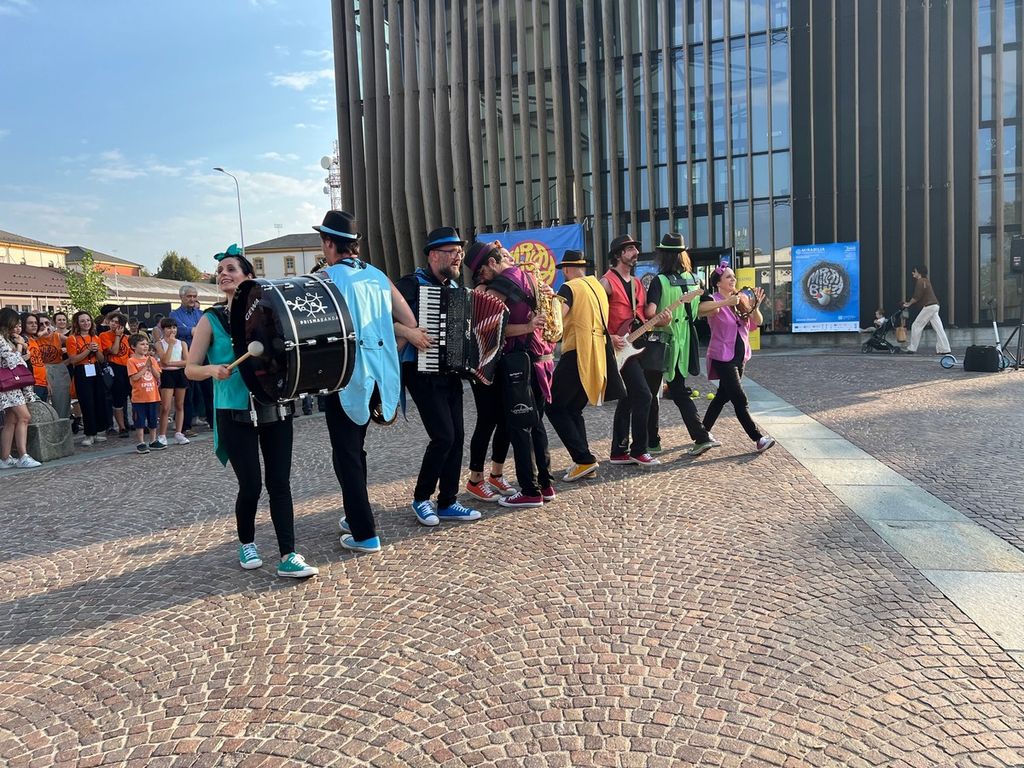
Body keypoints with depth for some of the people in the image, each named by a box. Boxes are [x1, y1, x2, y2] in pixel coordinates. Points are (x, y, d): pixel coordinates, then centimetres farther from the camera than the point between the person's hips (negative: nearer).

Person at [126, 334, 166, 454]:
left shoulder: (151, 359, 8)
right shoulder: (132, 361, -7)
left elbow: (157, 376, 2)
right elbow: (134, 377, -17)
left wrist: (151, 366, -12)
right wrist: (146, 366, -16)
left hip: (153, 396, 5)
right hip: (139, 397, -5)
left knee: (153, 421, 13)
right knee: (140, 422, 2)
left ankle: (153, 441, 23)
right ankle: (141, 444, 8)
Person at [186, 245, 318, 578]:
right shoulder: (211, 320, -1)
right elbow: (190, 369, -1)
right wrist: (212, 369, -22)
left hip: (275, 410, 2)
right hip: (235, 415, -2)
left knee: (279, 482, 1)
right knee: (250, 485, 0)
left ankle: (288, 556, 4)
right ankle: (246, 543, 28)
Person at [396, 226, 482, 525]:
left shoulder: (455, 288, 13)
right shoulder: (412, 284, -9)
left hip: (451, 373, 7)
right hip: (423, 373, -7)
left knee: (457, 436, 5)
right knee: (444, 436, -11)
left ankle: (448, 503, 16)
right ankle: (421, 498, 9)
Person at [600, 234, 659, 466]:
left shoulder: (636, 283, 18)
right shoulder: (607, 282, -9)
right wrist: (610, 337, -22)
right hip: (620, 348, -9)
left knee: (628, 398, 10)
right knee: (642, 395, -13)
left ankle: (619, 451, 17)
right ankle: (639, 450, -2)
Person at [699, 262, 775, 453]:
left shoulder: (739, 301, 11)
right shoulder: (714, 299, -11)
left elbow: (757, 322, 7)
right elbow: (699, 309, -33)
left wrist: (755, 306, -12)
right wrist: (726, 303, -37)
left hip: (739, 356, 8)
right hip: (722, 357, -7)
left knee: (723, 395, 13)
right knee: (740, 399, -10)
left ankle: (705, 432, 25)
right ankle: (759, 438, -9)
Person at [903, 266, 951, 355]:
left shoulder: (920, 282, -10)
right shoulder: (925, 281, 20)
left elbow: (917, 297, -14)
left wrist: (908, 304, -1)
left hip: (928, 307, -10)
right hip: (934, 306, 10)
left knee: (916, 326, -3)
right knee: (938, 328, 4)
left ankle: (912, 349, 0)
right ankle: (944, 349, 1)